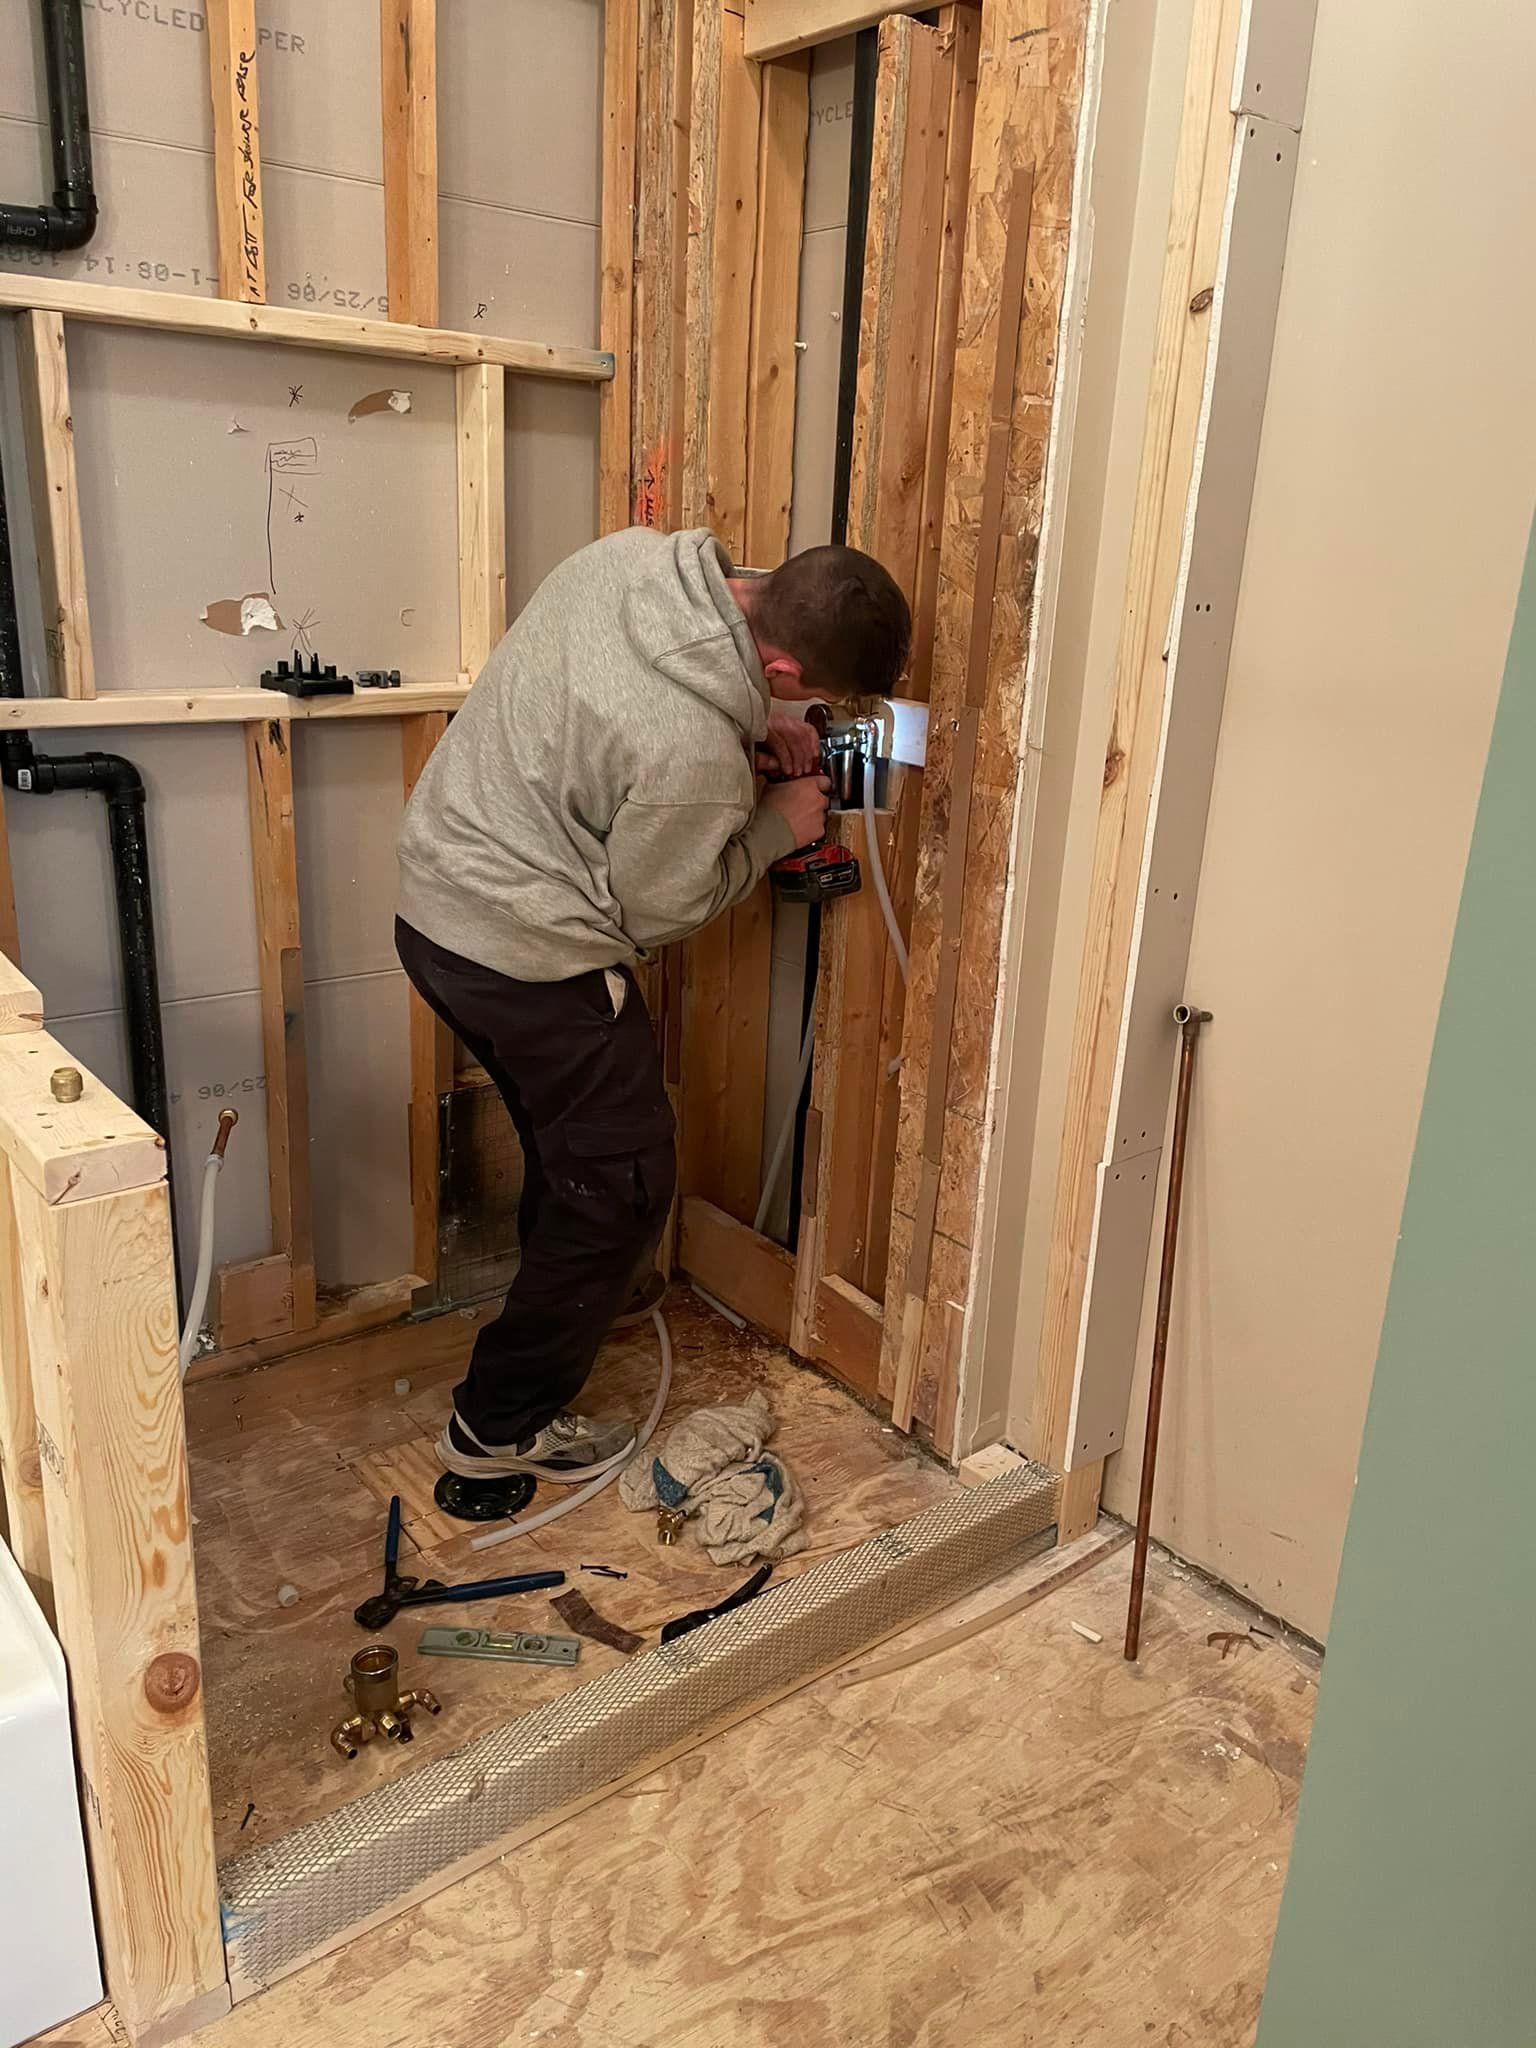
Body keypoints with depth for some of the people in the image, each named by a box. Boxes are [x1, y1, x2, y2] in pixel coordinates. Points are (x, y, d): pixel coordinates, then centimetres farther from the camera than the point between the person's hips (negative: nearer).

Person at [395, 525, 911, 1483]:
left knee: (569, 1125, 29)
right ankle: (505, 1423, 20)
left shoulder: (631, 553, -8)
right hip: (527, 955, -9)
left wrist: (752, 730, 3)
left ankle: (584, 1285, 55)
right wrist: (776, 827, -2)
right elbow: (654, 909, -14)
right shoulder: (696, 759, -31)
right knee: (621, 1180, 7)